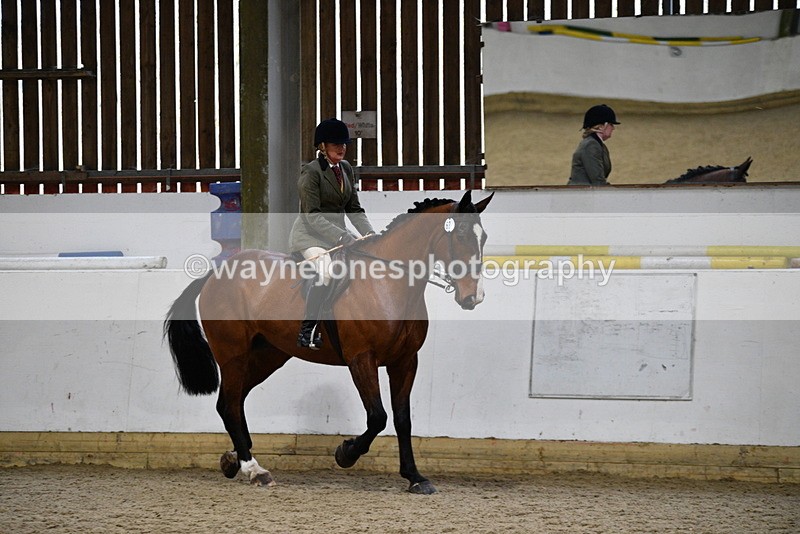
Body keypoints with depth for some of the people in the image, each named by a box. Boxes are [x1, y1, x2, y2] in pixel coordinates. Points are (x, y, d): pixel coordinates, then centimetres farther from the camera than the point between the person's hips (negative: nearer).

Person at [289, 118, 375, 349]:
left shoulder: (346, 169, 10)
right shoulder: (311, 172, -13)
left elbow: (354, 208, 11)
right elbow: (312, 215, -20)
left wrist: (369, 233, -6)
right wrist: (342, 237, -27)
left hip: (336, 234, 7)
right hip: (309, 235, -7)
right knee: (326, 270, -33)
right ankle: (307, 332, -29)